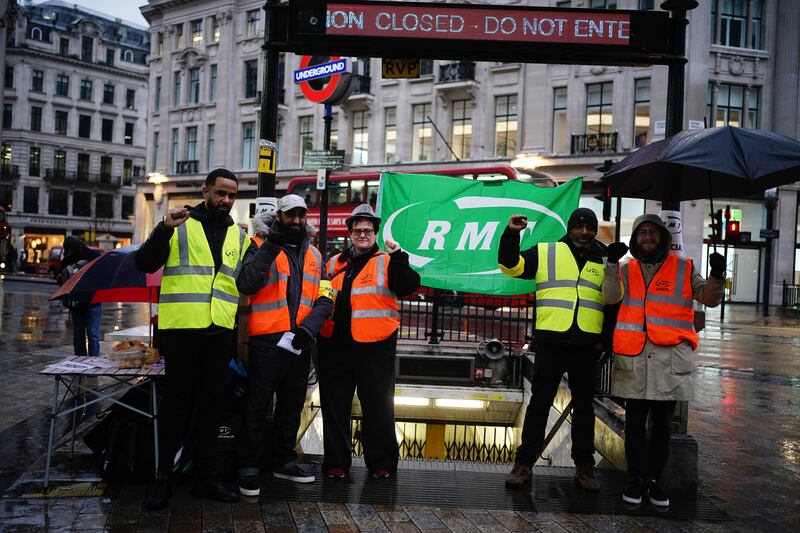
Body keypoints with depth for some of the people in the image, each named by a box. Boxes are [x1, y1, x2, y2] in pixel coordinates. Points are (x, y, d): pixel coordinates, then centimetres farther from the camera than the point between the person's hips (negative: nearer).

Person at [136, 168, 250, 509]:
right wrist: (164, 229, -21)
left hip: (220, 331, 4)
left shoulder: (239, 236, 13)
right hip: (181, 327, -4)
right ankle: (164, 477, 12)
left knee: (211, 402, 10)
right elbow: (144, 264, -8)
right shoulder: (180, 226, 0)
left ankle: (205, 475, 20)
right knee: (177, 401, 1)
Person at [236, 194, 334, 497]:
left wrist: (307, 329, -12)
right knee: (258, 406, 0)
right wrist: (271, 246, -23)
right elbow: (246, 284, -18)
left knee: (292, 406, 16)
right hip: (267, 341, -5)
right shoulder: (261, 246, -1)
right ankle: (249, 468, 11)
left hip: (299, 343, 6)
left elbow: (324, 300, 6)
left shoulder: (314, 255, 14)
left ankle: (283, 461, 30)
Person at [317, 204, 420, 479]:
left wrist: (397, 257, -23)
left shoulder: (386, 262, 2)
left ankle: (381, 462, 18)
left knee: (378, 406, 5)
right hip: (334, 345, 4)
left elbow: (410, 285, -13)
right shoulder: (335, 263, 14)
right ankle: (336, 461, 23)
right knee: (334, 406, 11)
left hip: (374, 346, -4)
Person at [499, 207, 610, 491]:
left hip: (587, 346, 2)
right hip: (550, 342, -2)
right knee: (539, 403, 4)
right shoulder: (545, 252, 5)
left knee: (584, 405, 10)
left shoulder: (604, 260, 11)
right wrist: (511, 234, -14)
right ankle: (524, 463, 12)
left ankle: (584, 466, 21)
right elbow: (510, 265, -2)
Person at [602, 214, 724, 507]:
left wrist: (717, 275, -14)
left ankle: (654, 479, 21)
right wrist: (612, 263, -14)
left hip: (671, 354, 0)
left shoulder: (684, 268, 8)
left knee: (662, 423, 8)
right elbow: (612, 296, -4)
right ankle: (636, 479, 17)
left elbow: (710, 298, 4)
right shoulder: (627, 269, 11)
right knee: (635, 422, 7)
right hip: (633, 355, 0)